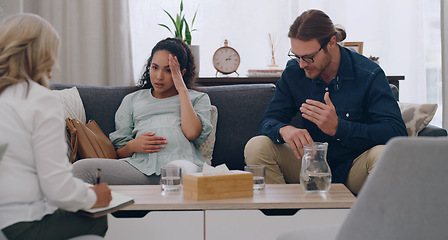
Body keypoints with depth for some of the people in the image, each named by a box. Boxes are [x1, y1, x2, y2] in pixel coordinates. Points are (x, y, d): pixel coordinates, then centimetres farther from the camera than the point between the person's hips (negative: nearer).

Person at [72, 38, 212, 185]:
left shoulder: (198, 98, 25)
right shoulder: (132, 100, 31)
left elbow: (192, 133, 0)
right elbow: (119, 153, 25)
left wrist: (182, 88, 8)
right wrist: (132, 146, 0)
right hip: (139, 164, 3)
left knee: (181, 169, -44)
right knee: (80, 168, -23)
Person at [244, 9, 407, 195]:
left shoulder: (370, 75, -13)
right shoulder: (293, 72, -1)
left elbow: (397, 132, -21)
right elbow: (269, 121, 0)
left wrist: (338, 127, -32)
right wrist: (284, 130, -27)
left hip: (353, 169, -3)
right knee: (256, 147, -19)